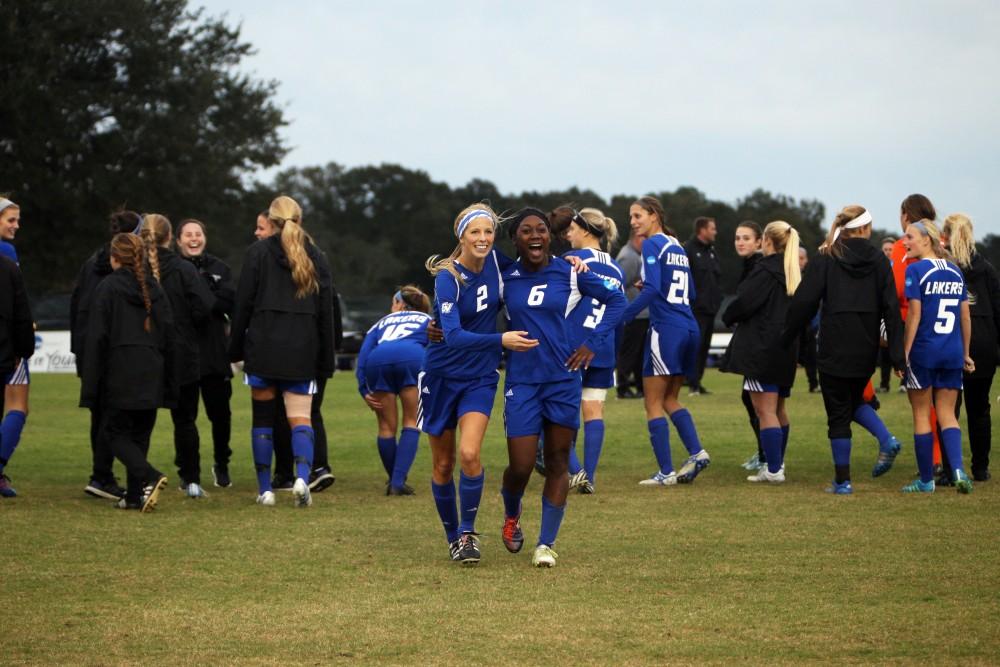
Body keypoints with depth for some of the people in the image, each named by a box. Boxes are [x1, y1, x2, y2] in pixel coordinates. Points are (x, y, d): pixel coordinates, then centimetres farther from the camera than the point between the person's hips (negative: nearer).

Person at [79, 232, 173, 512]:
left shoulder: (107, 288, -5)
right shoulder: (156, 291, 10)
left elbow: (97, 339, -8)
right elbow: (168, 339, 12)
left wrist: (90, 386, -6)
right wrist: (170, 385, 16)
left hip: (119, 374, -5)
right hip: (151, 375, 5)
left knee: (114, 431, 2)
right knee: (139, 434, 12)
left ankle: (149, 477, -20)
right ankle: (135, 495, 9)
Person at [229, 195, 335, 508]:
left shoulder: (258, 252, 0)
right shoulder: (315, 257, 9)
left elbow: (243, 303, -2)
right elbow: (325, 311, 10)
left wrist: (236, 349, 5)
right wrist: (327, 360, 14)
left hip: (263, 348, -2)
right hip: (302, 352, 2)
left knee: (262, 418, 8)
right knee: (301, 419, -1)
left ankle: (265, 489, 9)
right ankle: (302, 477, -25)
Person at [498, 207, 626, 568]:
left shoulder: (570, 273, -2)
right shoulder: (505, 276, 1)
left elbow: (615, 299, 8)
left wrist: (593, 341, 0)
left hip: (563, 379, 0)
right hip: (522, 380, 0)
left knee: (557, 464, 4)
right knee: (520, 466, -4)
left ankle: (546, 544, 13)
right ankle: (511, 517, 28)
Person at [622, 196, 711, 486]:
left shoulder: (653, 245, -9)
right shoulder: (677, 247, 16)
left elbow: (652, 289, -21)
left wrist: (622, 317, -20)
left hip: (665, 329, -8)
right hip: (689, 329, 8)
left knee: (653, 402, 1)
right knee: (670, 399, 18)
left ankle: (666, 472, -2)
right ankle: (696, 453, 1)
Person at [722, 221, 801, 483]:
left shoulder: (766, 270, -14)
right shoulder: (793, 273, 12)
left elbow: (744, 302, -16)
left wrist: (729, 317, 3)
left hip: (762, 348, -9)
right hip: (787, 351, 9)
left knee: (765, 410, -7)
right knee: (778, 410, 19)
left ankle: (774, 470, -10)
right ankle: (777, 464, 27)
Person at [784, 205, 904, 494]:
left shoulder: (825, 259, -2)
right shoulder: (879, 261, 4)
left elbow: (804, 301, -6)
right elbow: (891, 308, -1)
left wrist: (786, 338, 5)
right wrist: (897, 354, -3)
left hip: (834, 349, -2)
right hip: (866, 351, 2)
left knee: (838, 415, 1)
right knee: (855, 403, 24)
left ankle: (843, 480, -1)